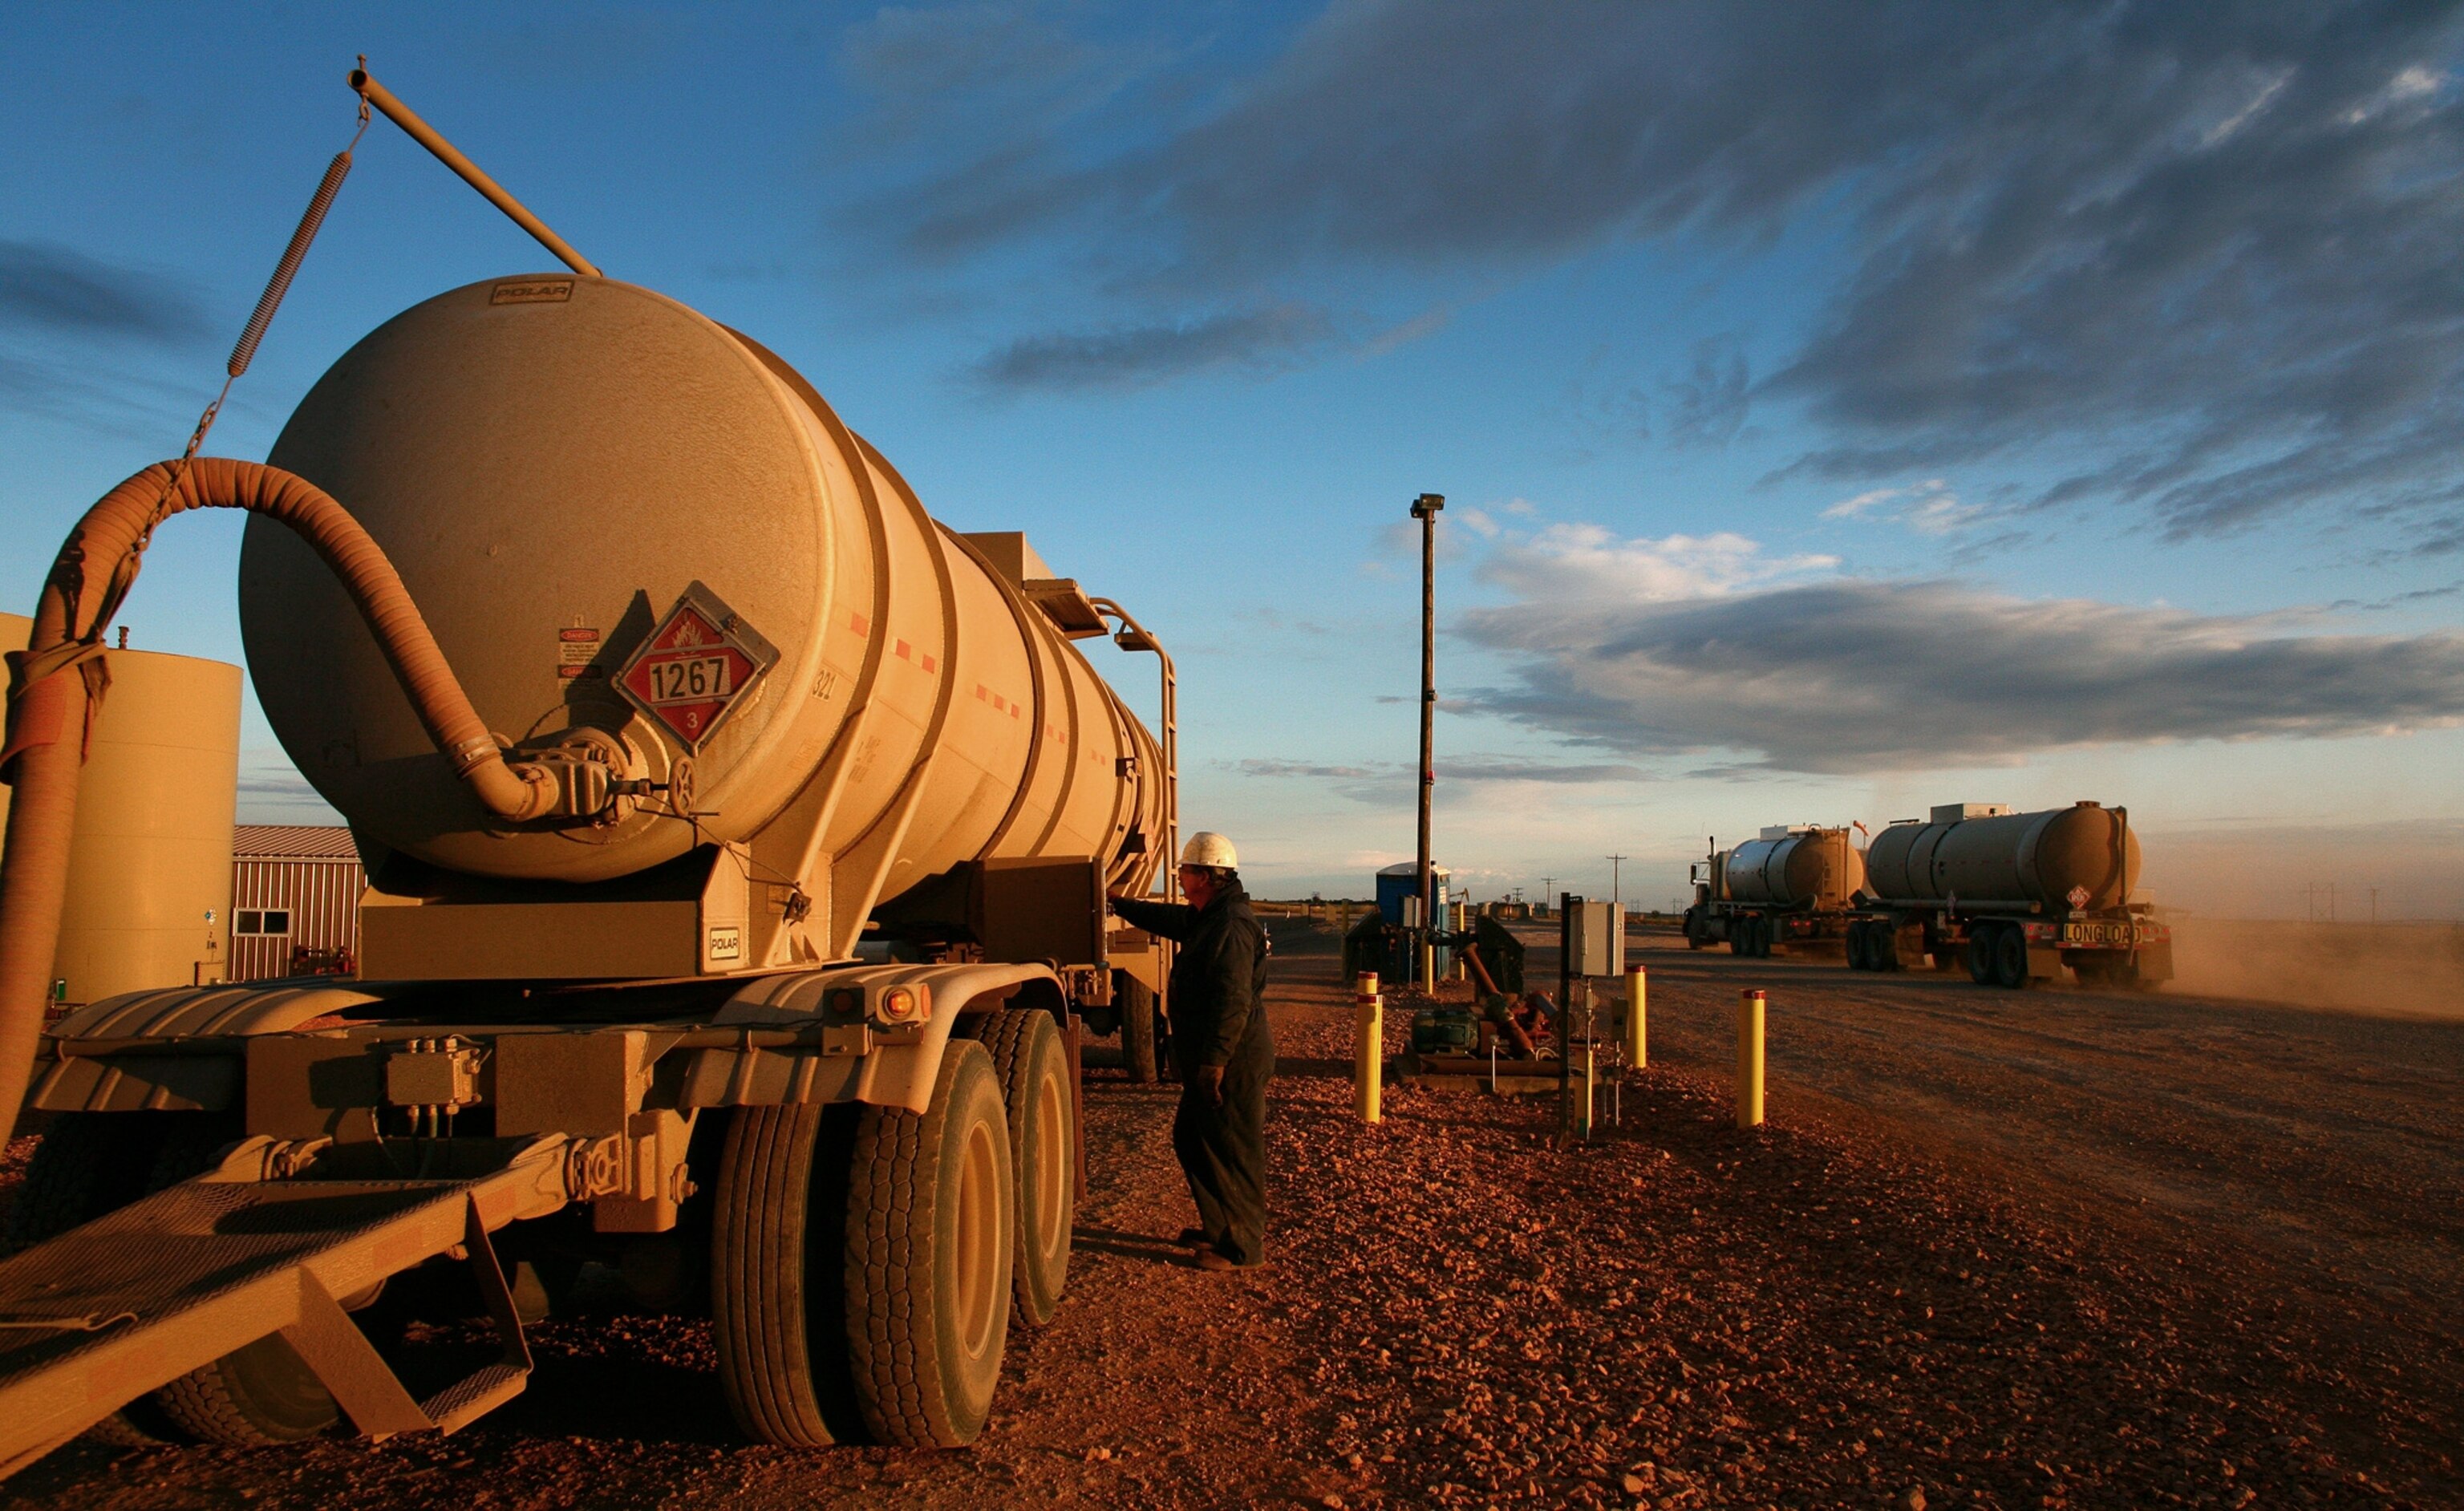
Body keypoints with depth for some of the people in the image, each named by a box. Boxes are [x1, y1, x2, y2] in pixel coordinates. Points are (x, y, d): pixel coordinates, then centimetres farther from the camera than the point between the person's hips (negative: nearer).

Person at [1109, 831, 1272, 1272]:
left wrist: (1214, 1061, -26)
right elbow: (1166, 918, 34)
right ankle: (1218, 1227, 31)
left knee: (1232, 1153, -1)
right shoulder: (1206, 918, 13)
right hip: (1212, 1059, 11)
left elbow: (1234, 1001, -27)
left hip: (1234, 1063, -11)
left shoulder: (1231, 926, -21)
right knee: (1190, 1139, 19)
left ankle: (1243, 1247, 10)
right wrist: (1118, 903, 39)